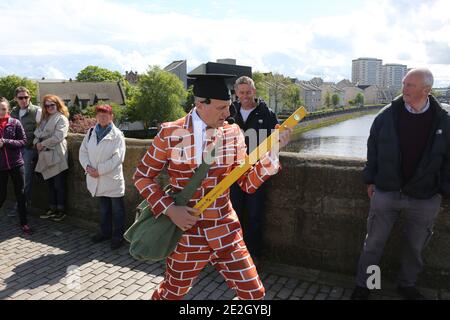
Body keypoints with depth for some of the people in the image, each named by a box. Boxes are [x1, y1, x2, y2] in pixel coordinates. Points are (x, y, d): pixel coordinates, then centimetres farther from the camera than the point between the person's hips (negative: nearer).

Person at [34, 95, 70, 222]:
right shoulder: (45, 119, 18)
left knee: (59, 185, 1)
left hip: (57, 156, -7)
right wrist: (37, 142, -5)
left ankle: (61, 210, 11)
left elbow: (58, 136, -16)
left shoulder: (62, 118, -6)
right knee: (50, 184, 13)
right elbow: (38, 133, 14)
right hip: (46, 156, 7)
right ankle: (52, 209, 23)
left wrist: (43, 144, -11)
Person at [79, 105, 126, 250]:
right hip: (97, 180, 5)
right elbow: (83, 151, 7)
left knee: (117, 209, 6)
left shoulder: (117, 134, -10)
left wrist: (99, 170, -18)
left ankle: (118, 236, 18)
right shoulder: (91, 132, 6)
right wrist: (87, 166, -11)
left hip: (113, 179, -5)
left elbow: (117, 158, -17)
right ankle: (105, 232, 35)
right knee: (103, 208, 20)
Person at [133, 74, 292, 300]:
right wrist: (170, 209, -13)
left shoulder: (232, 133, -2)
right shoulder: (170, 133, -10)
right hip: (186, 235, -2)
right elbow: (142, 176, -2)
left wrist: (272, 152, -15)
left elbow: (248, 183, -3)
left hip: (226, 235, 2)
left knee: (254, 294, 5)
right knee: (171, 294, 19)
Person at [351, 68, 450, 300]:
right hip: (386, 192, 0)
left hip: (424, 198, 1)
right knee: (373, 243, 9)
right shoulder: (387, 115, -4)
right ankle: (363, 285, 26)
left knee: (415, 246, 17)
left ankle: (408, 285, 40)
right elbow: (373, 149, 4)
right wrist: (370, 180, 4)